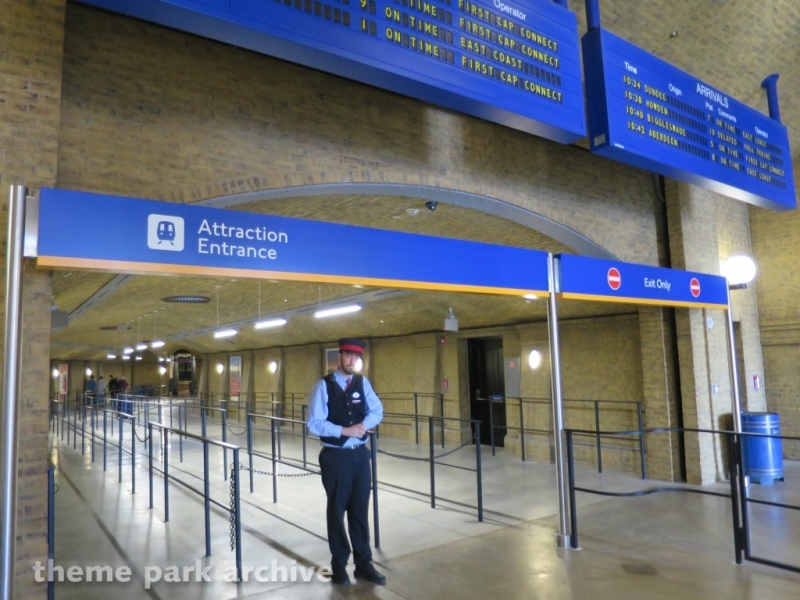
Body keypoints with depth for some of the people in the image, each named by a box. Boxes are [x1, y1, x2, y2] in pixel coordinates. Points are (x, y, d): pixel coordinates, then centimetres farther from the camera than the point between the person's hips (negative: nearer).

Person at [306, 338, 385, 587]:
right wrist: (344, 430, -23)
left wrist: (365, 424, -15)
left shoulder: (363, 383, 3)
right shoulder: (324, 385, -10)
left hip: (360, 455, 4)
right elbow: (314, 423, -14)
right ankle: (339, 566, 26)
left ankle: (364, 564, 26)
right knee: (337, 510, 10)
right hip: (335, 457, -3)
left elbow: (377, 411, 6)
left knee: (360, 510, 12)